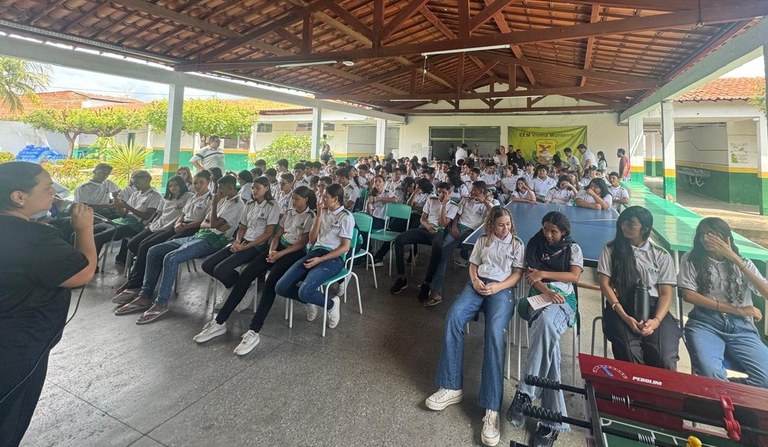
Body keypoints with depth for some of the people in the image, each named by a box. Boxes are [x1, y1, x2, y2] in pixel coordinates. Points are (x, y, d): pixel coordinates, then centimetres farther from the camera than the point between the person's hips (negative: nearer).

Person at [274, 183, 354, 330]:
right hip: (314, 252, 7)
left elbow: (345, 247, -8)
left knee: (304, 292, -29)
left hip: (333, 258, -6)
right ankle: (310, 300, 14)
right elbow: (312, 240, 11)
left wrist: (321, 259, -16)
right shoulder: (323, 212, 16)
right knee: (280, 287, -10)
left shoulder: (346, 217, -2)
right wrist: (319, 216, 2)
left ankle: (331, 304, 1)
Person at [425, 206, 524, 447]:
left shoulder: (517, 244, 16)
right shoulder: (482, 240, 23)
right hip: (478, 285, 3)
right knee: (453, 317, -29)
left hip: (502, 289, -2)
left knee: (494, 332, -32)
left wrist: (496, 287, -11)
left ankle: (492, 409, -34)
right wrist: (474, 280, -4)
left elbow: (517, 274, 7)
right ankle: (452, 387, -24)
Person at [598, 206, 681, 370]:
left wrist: (656, 320, -15)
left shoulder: (661, 255, 11)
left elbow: (666, 293, 5)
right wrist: (625, 317, -12)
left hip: (653, 308, 1)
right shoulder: (611, 249, 9)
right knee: (630, 357, -27)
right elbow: (605, 284, 1)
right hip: (621, 307, -1)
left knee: (665, 360, -23)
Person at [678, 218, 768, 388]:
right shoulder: (691, 259, 8)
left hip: (741, 327, 3)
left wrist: (735, 258, -6)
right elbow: (689, 295, -2)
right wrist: (736, 310, -5)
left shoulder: (743, 263, 16)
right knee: (710, 374, -31)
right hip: (705, 323, -3)